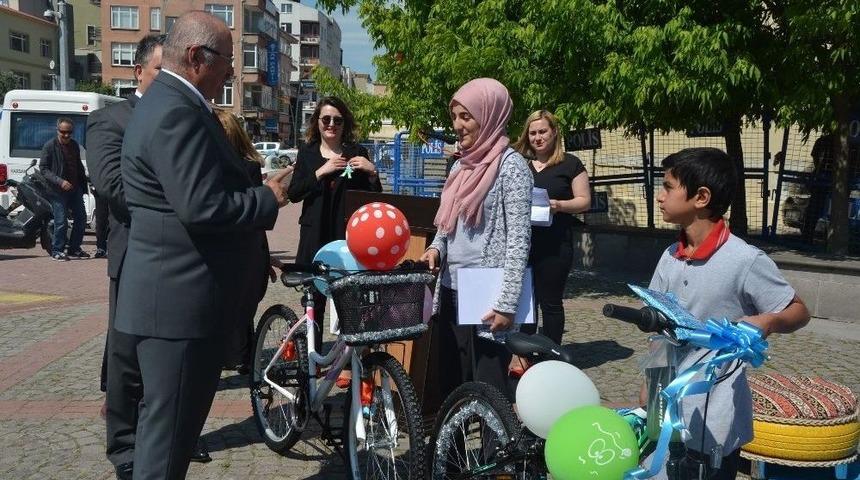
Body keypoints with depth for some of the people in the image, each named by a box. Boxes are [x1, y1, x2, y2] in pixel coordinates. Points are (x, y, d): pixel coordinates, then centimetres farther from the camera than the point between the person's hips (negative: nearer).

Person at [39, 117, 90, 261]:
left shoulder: (74, 145, 11)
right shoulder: (50, 145, -7)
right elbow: (43, 168, -8)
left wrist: (83, 182, 13)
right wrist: (60, 182, -19)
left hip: (75, 188, 6)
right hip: (58, 190, -6)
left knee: (81, 218, 8)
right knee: (61, 222, -7)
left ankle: (74, 249, 21)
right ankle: (57, 251, 8)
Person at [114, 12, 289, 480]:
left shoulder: (170, 103, 15)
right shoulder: (177, 113, -19)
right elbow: (202, 207, -27)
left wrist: (256, 188, 7)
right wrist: (268, 198, -13)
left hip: (174, 292, 11)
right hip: (179, 297, -11)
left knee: (173, 419, 21)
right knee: (169, 423, 1)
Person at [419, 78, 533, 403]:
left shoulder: (511, 165, -9)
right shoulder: (461, 165, 14)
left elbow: (519, 239, -14)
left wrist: (507, 303, -18)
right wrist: (437, 248, 1)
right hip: (452, 291, 8)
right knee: (450, 383, 13)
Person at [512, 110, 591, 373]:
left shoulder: (570, 164, 3)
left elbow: (584, 201, 0)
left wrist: (558, 205, -17)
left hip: (554, 244, -3)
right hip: (522, 241, 3)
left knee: (550, 301, 5)